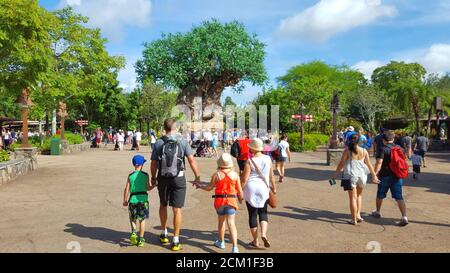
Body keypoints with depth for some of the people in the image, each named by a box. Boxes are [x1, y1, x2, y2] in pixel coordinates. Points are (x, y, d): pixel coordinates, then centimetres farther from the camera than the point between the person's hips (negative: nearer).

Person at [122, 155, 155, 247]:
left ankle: (134, 232, -4)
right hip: (143, 199, -1)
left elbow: (127, 189, 1)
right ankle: (140, 239, 12)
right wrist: (154, 185, 20)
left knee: (133, 218, 19)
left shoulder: (130, 176, 2)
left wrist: (125, 200, 11)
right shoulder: (145, 175, -1)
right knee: (142, 219, 9)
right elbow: (148, 188, 0)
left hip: (133, 199, 1)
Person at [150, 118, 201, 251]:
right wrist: (197, 176, -1)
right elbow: (192, 160, -10)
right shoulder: (182, 142, -7)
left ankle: (164, 234, 34)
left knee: (163, 205, 23)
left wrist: (153, 178, 13)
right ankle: (175, 240, 9)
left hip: (163, 178, 2)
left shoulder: (158, 143, -3)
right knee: (177, 209, 4)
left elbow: (154, 164, -2)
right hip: (178, 178, -2)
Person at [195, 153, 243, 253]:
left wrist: (200, 186, 19)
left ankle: (221, 242, 36)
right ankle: (235, 247, -12)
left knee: (221, 220, 20)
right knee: (231, 223, -3)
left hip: (219, 200, 0)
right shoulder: (235, 174, -3)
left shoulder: (216, 174, -6)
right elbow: (239, 190, 1)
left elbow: (209, 188, 2)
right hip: (231, 200, 0)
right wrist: (240, 199, 20)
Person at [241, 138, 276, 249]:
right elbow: (271, 175, 7)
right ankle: (264, 234, -5)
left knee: (252, 215, 8)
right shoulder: (268, 159, -1)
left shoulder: (250, 161, -12)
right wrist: (273, 187, 20)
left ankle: (255, 241, 15)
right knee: (263, 213, 17)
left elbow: (244, 179, -12)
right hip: (263, 189, 3)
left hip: (251, 189, -3)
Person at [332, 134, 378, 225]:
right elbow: (369, 164, 8)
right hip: (362, 176, 3)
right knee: (359, 195, 24)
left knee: (353, 198, 3)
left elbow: (341, 164, -6)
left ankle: (354, 219, 6)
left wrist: (335, 175, 3)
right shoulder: (364, 151, 3)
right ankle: (358, 215, 16)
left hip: (350, 176, -3)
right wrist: (374, 176, 17)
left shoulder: (347, 151, -6)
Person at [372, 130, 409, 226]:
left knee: (380, 195, 17)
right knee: (399, 197, 1)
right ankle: (404, 217, -10)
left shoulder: (383, 149, -12)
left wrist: (375, 173, -22)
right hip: (397, 176, 4)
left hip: (385, 176, -4)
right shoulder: (399, 148, 5)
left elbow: (379, 162, -23)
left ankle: (377, 212, 34)